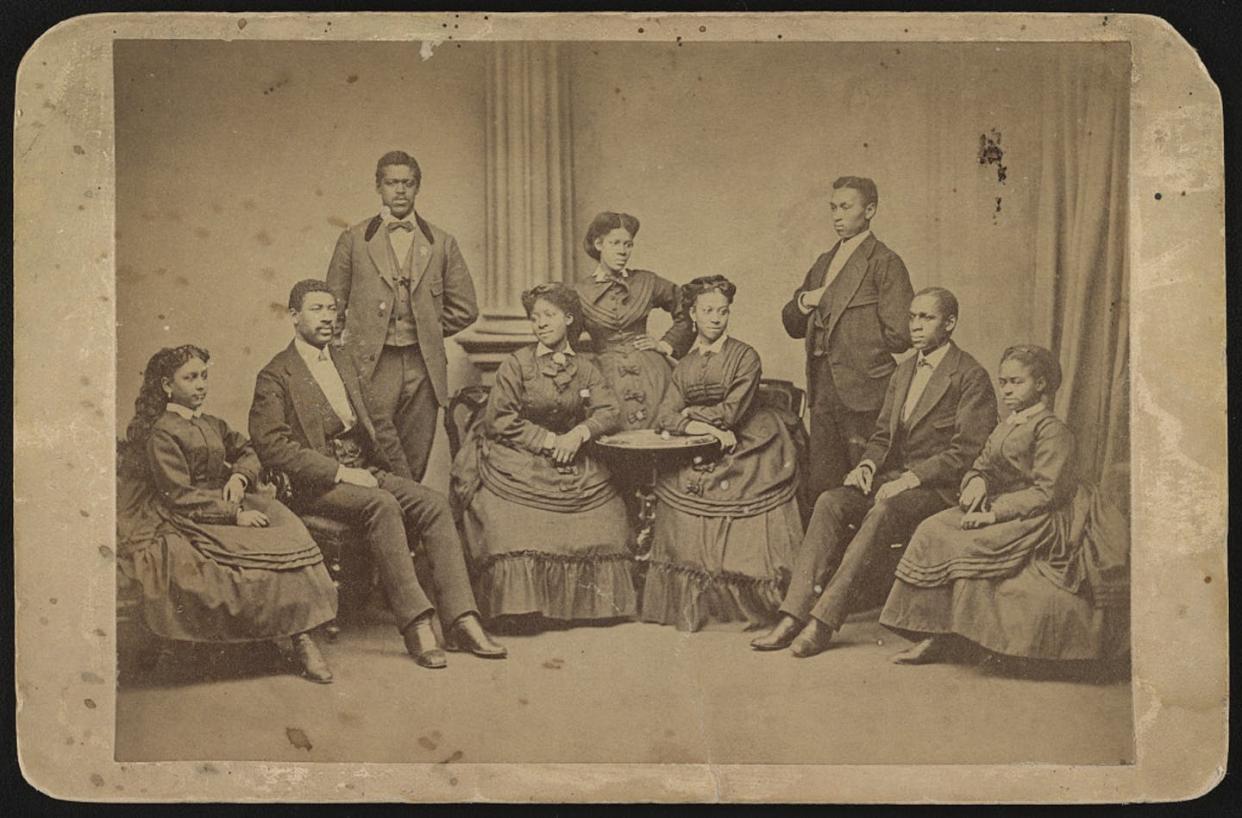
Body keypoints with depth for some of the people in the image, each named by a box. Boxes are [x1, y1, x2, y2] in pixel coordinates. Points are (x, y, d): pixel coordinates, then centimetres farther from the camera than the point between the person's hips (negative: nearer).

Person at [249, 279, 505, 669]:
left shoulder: (345, 363, 21)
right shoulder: (275, 376, -2)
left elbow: (377, 424, 25)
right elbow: (271, 445, -14)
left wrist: (404, 481, 11)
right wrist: (340, 471, -19)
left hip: (367, 474, 6)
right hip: (316, 486, -6)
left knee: (434, 503, -19)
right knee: (382, 505, -34)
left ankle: (460, 620, -25)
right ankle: (415, 623, -34)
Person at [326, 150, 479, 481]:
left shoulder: (441, 243, 11)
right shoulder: (354, 240, 7)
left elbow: (464, 307, 13)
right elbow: (333, 305, 11)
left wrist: (428, 331, 9)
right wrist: (348, 344, 3)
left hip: (423, 369, 2)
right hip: (371, 367, -2)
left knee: (413, 469, 4)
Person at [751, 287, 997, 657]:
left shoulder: (971, 377, -6)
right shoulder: (905, 370, 19)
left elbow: (966, 453, -13)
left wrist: (911, 479, -21)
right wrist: (868, 464, -1)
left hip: (941, 488, -7)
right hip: (895, 478, 7)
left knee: (883, 513, -35)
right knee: (830, 502, -19)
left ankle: (823, 620, -33)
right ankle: (794, 615, -26)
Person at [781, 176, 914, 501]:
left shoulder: (885, 263, -5)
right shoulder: (823, 263, 19)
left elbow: (899, 335, -11)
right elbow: (793, 325, 21)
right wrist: (804, 302, 0)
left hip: (862, 390, -7)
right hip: (822, 389, 7)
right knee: (819, 488, 7)